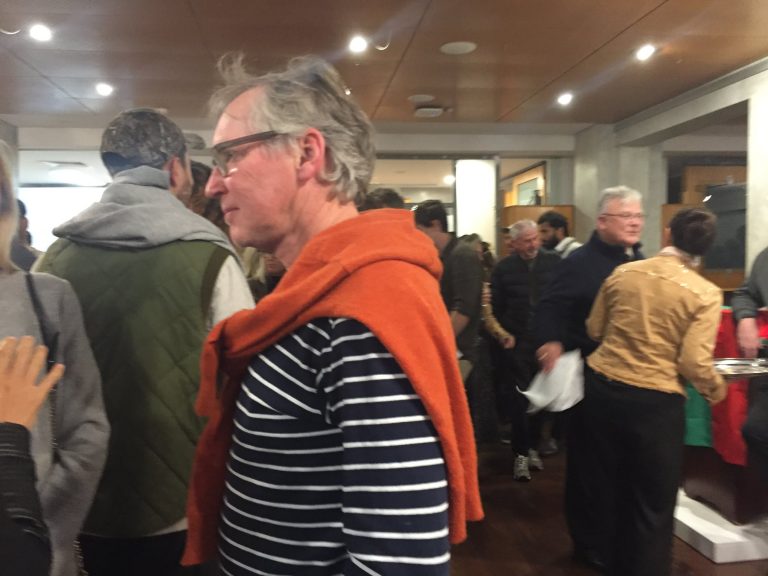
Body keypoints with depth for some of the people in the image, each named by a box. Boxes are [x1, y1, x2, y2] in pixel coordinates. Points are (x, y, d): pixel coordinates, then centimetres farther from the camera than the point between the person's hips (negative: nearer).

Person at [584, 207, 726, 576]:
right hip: (655, 401, -4)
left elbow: (594, 330, 8)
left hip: (601, 387, 5)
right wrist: (716, 389, 6)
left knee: (612, 491, 22)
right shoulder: (705, 293, -10)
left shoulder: (622, 273, 0)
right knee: (653, 504, 14)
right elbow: (694, 363, -15)